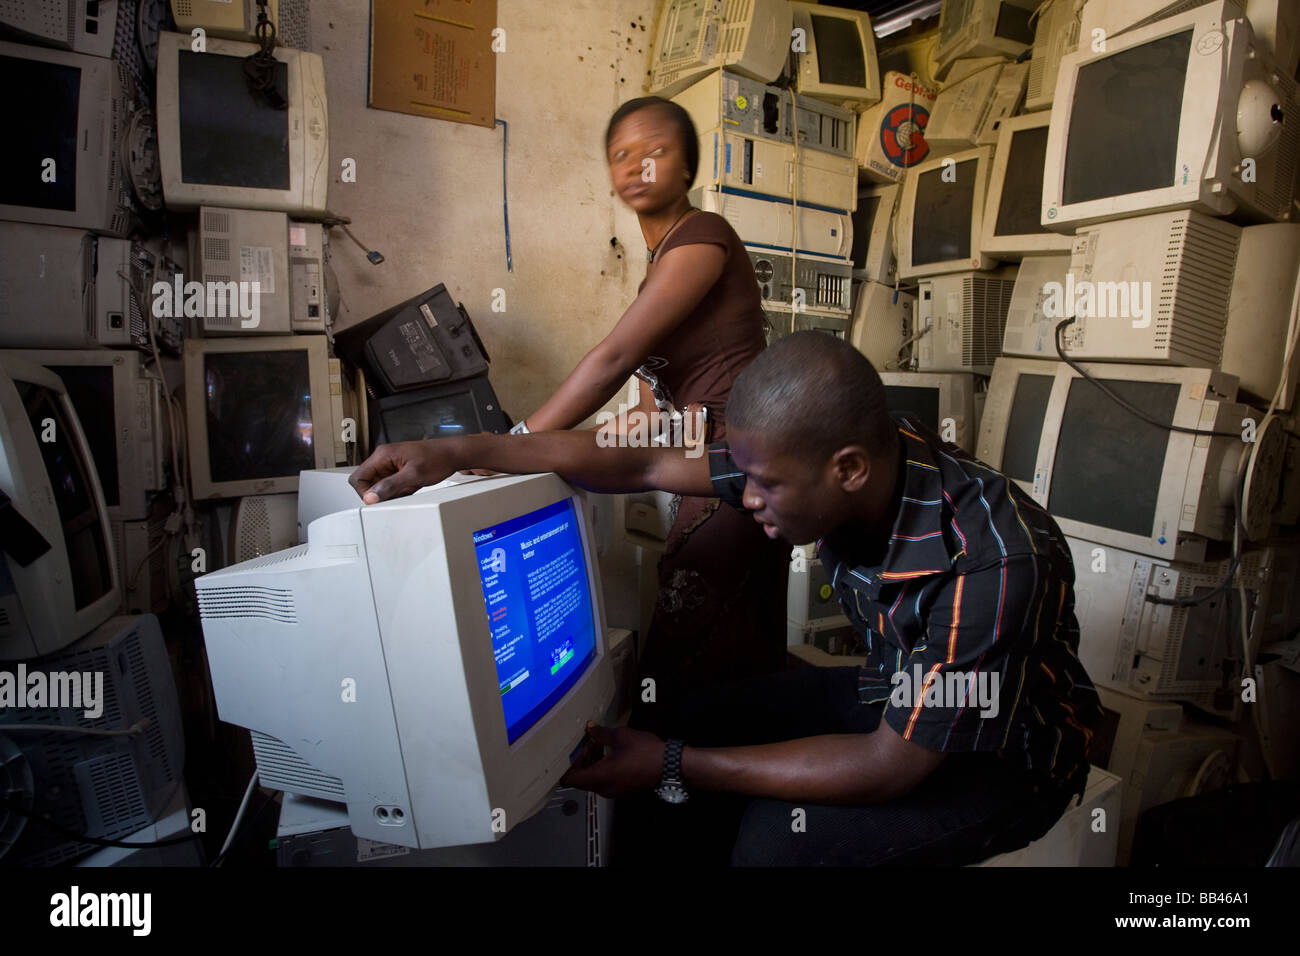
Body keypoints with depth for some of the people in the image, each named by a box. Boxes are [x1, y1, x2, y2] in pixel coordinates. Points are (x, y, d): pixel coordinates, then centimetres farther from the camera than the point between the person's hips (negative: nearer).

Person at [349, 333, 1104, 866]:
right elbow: (647, 466, -17)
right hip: (895, 695, 6)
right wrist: (456, 452, -21)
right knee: (689, 729, -8)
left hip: (1006, 751, -5)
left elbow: (888, 768, -29)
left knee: (778, 837, -27)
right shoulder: (824, 456, -19)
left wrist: (674, 768, -27)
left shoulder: (989, 568, -37)